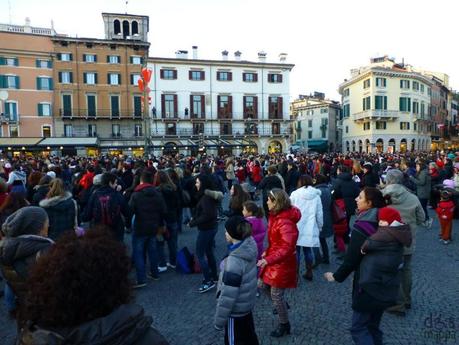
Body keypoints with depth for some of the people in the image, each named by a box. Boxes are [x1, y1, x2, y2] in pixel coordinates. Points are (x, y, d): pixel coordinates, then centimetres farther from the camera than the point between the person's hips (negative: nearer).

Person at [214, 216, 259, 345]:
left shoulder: (234, 261, -34)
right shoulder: (249, 246, -11)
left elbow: (228, 296, -26)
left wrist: (219, 320, -15)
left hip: (236, 310, -7)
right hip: (247, 304, 7)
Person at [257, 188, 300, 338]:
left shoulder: (285, 222, -28)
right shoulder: (276, 216, 3)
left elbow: (287, 247, -32)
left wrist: (268, 260, -35)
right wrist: (267, 252, 9)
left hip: (283, 263, -9)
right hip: (274, 259, 10)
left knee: (276, 295, 5)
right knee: (263, 284, 20)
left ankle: (284, 325, 29)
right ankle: (282, 305, 44)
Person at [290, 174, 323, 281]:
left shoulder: (295, 194, -5)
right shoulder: (316, 195, 2)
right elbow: (319, 214, 6)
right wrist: (320, 227, 19)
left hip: (297, 227, -3)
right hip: (310, 228, 3)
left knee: (296, 250, 6)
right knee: (307, 249, 16)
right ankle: (309, 272, 24)